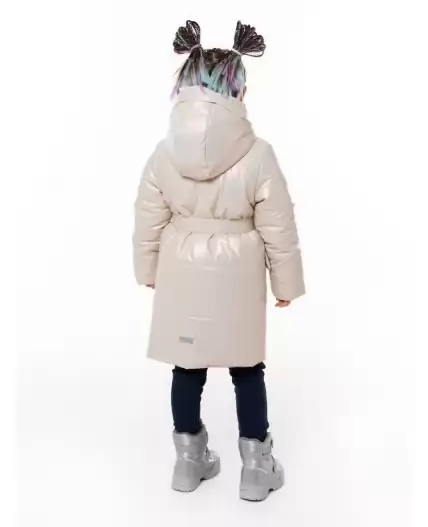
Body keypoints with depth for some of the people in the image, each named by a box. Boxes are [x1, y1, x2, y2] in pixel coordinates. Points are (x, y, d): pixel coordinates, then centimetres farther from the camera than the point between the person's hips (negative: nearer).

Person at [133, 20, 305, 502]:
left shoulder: (164, 153, -9)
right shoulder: (257, 155, -17)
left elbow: (148, 224, -1)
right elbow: (279, 230, -10)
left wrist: (148, 272, 14)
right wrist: (286, 282, 4)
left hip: (181, 277, 3)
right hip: (235, 281, -2)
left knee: (187, 368, 16)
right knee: (247, 370, 13)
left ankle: (190, 460, 33)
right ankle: (256, 468, 26)